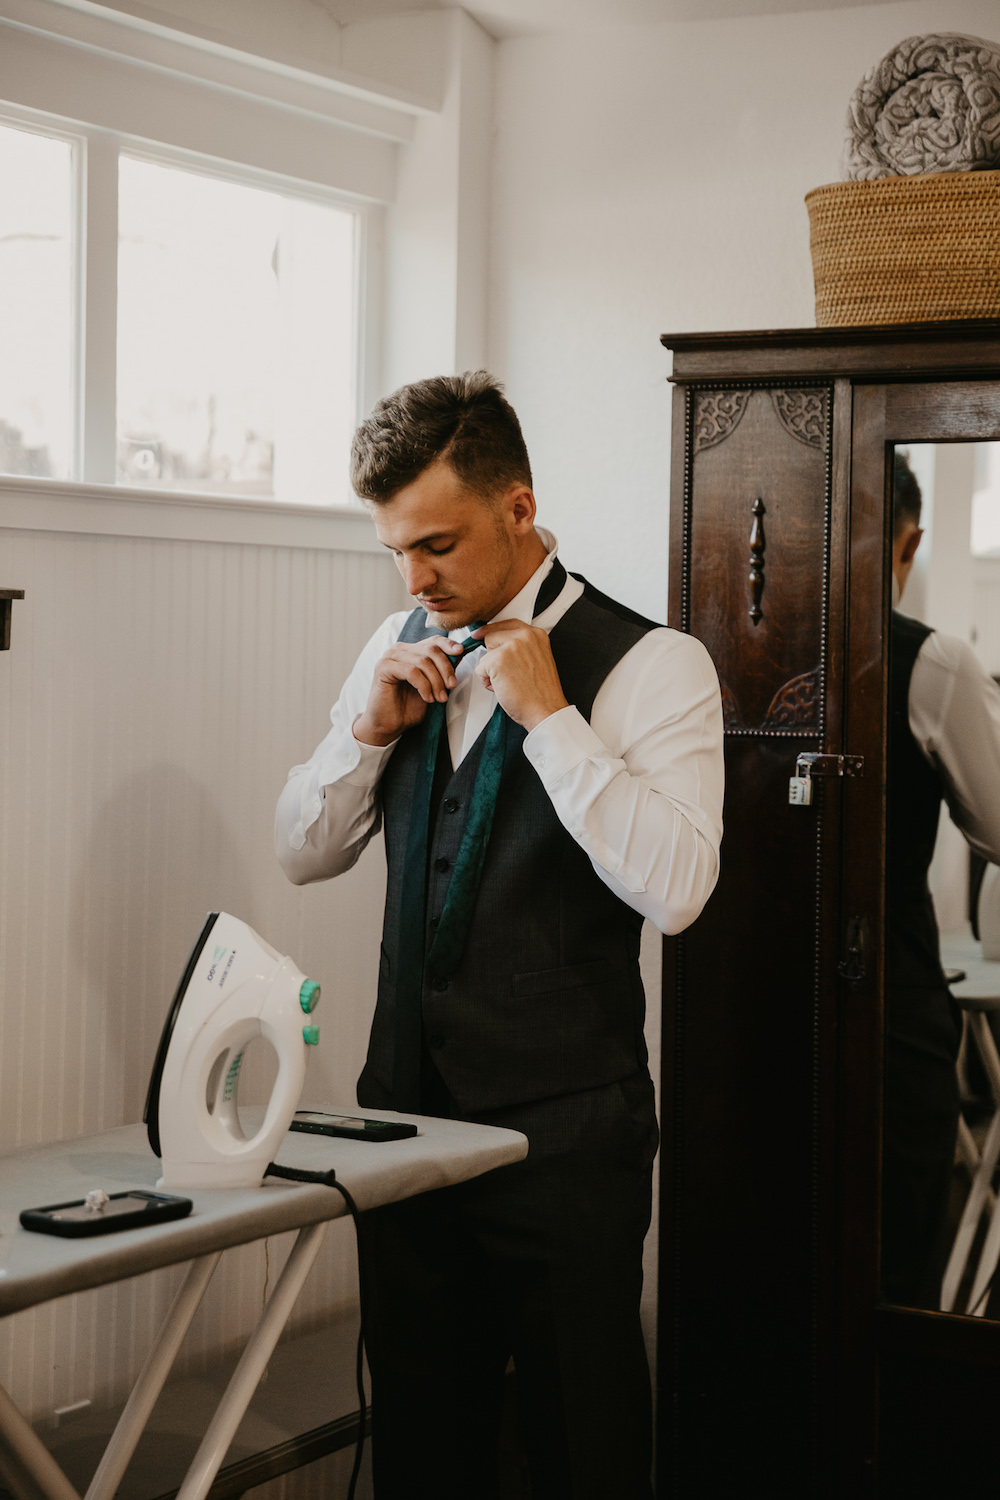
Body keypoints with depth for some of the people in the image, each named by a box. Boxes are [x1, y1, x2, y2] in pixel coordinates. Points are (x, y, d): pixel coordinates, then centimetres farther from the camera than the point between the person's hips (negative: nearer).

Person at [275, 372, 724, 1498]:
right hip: (408, 1107, 5)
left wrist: (547, 715, -22)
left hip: (565, 1130, -5)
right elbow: (303, 853, 12)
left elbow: (676, 889, -22)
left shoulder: (651, 665, -10)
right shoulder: (400, 650, 9)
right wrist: (370, 729, -4)